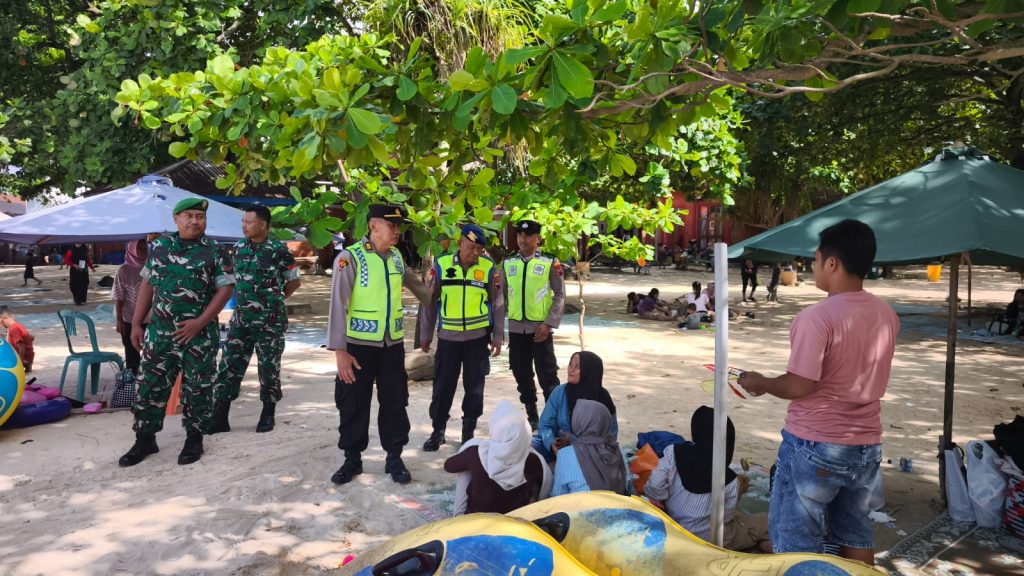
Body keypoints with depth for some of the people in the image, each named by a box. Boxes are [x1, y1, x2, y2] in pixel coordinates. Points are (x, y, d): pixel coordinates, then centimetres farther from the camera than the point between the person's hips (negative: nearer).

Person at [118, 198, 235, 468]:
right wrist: (136, 324, 8)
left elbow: (225, 290, -8)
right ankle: (145, 439, 22)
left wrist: (200, 322, -15)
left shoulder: (215, 252, -4)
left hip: (199, 335, -3)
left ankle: (194, 439, 20)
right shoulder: (158, 247, 7)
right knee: (151, 386, 8)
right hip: (160, 333, 3)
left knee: (197, 389, 5)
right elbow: (147, 286, 12)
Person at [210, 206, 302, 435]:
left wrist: (274, 299, 5)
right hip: (241, 319, 5)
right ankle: (219, 417, 9)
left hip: (270, 321, -5)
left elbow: (294, 281, 0)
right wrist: (246, 298, 12)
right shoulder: (238, 247, 6)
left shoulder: (278, 250, -10)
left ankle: (268, 415, 20)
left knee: (269, 369, 5)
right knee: (229, 366, 3)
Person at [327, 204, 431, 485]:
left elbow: (415, 284, 23)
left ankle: (394, 458, 24)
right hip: (359, 345, -5)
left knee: (395, 402, 10)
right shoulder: (350, 257, -13)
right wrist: (339, 350, -18)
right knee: (354, 405, 7)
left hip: (393, 344, 5)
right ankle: (352, 459, 24)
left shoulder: (397, 257, 4)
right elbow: (338, 306, -15)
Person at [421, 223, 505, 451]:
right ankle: (438, 430, 20)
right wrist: (425, 334, 6)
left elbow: (498, 303, 3)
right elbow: (429, 301, 5)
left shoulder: (489, 267, -3)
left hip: (478, 336, 0)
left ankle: (469, 431, 21)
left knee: (474, 386, 7)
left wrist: (498, 336, 2)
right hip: (448, 336, 0)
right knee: (443, 385, 6)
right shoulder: (441, 265, -3)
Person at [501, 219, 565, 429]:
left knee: (548, 376, 0)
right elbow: (502, 295, 10)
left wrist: (549, 324, -11)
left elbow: (560, 295, -5)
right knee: (522, 376, 12)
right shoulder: (508, 263, 7)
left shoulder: (550, 262, -4)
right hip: (516, 329, 4)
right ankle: (532, 416, 26)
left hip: (540, 328, -4)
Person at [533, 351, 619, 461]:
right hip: (559, 444, 1)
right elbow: (545, 425, -3)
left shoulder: (602, 398, -9)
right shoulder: (559, 392, -4)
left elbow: (610, 434, -9)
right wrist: (551, 443, -27)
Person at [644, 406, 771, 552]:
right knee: (766, 521, 8)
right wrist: (739, 491, 9)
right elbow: (723, 517, -6)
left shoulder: (673, 453, -15)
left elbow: (652, 489, -19)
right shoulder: (728, 480, -19)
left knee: (739, 515, 23)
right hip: (710, 540, -5)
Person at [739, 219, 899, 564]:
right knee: (855, 535, 20)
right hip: (866, 444, 7)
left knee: (796, 540, 6)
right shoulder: (887, 315, 3)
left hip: (815, 446, -7)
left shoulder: (817, 317, -21)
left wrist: (759, 383, -3)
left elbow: (800, 386, -20)